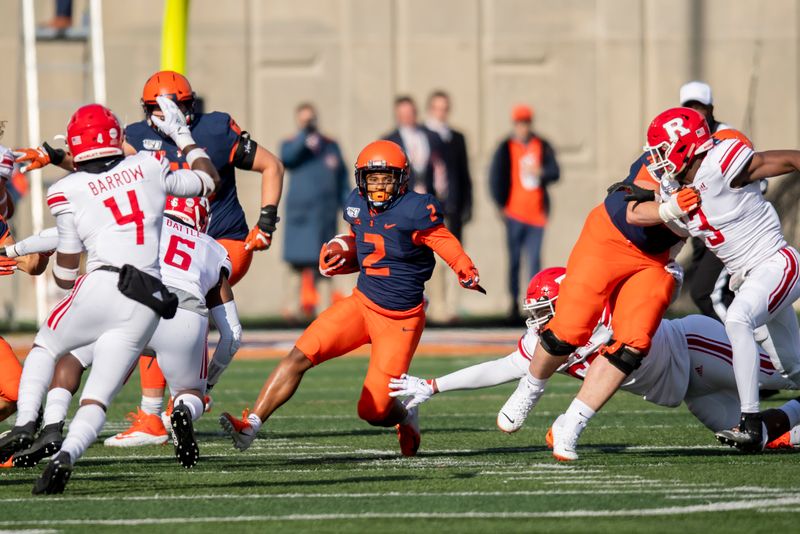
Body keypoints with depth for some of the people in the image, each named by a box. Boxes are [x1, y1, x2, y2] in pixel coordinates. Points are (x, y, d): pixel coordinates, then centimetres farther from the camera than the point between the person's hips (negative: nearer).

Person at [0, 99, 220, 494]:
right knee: (97, 399, 7)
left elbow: (66, 275, 10)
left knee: (45, 347, 24)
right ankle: (66, 455, -19)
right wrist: (182, 134, 43)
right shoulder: (149, 168, 14)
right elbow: (208, 180, 32)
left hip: (103, 287, -3)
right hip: (146, 308, 3)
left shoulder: (67, 192, 4)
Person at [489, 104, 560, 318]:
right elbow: (495, 177, 3)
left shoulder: (542, 146, 10)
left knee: (535, 259, -3)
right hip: (514, 212, -2)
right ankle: (514, 302, 4)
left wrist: (540, 172, -15)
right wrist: (501, 205, -3)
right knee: (514, 259, -1)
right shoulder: (506, 148, 3)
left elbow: (555, 172, 6)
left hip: (537, 212, 2)